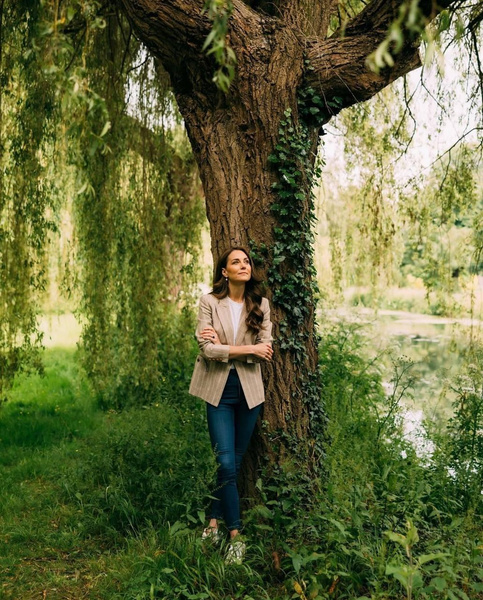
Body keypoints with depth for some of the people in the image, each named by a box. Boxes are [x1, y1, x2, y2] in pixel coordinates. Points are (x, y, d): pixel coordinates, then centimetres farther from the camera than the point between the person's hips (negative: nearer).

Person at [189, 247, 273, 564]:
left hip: (249, 389, 3)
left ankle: (215, 522, 27)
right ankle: (236, 536, 5)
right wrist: (248, 348, -15)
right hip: (218, 388, -3)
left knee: (235, 462, 10)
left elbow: (265, 349, -6)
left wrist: (223, 345, -14)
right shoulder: (210, 302, -5)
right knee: (226, 463, -6)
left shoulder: (261, 305, 2)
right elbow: (208, 349, -13)